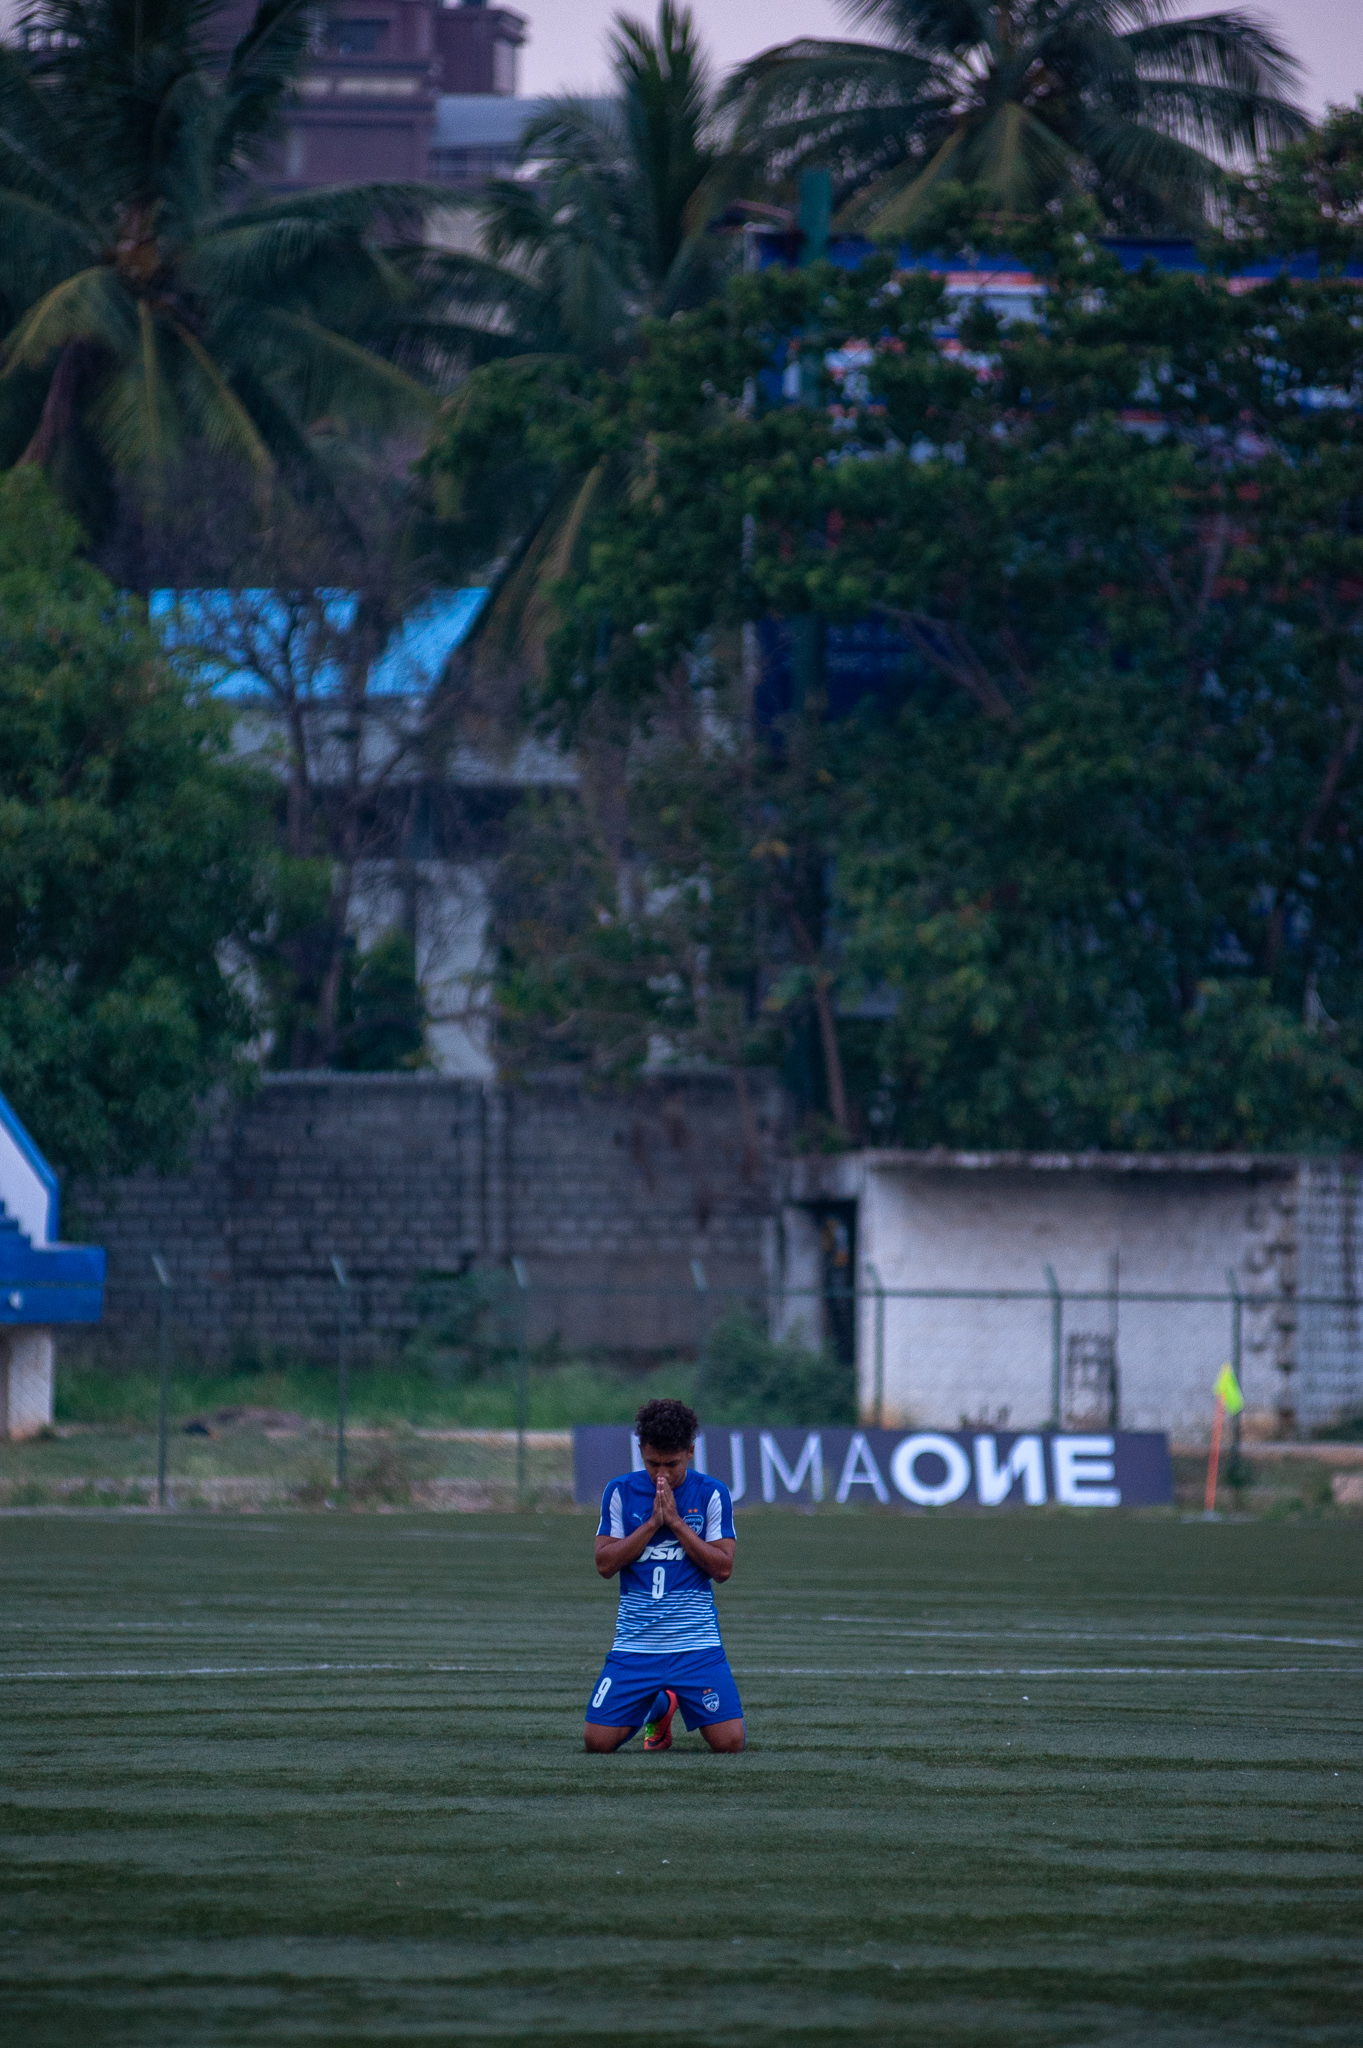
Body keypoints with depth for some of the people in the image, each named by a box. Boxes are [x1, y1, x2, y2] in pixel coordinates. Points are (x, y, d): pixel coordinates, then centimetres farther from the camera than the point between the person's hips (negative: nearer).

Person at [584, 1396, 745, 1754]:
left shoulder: (712, 1494, 0)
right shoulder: (620, 1492, 2)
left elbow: (723, 1568, -5)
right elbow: (605, 1564, -3)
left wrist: (676, 1522, -12)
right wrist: (652, 1522, -12)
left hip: (696, 1644, -1)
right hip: (635, 1644, 1)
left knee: (730, 1742, -13)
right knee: (598, 1740, -9)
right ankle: (658, 1708, 24)